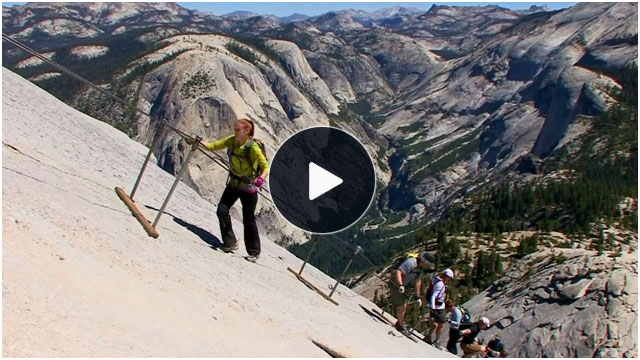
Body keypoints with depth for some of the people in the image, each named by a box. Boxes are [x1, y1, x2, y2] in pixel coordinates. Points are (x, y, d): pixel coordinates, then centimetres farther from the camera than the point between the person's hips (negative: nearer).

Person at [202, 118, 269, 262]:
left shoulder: (253, 147, -25)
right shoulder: (232, 140, -8)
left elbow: (266, 167, -25)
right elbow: (213, 146, -3)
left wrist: (261, 179, -44)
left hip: (248, 187, -6)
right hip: (233, 183, 6)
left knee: (248, 219, -1)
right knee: (222, 210, -6)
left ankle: (254, 252, 16)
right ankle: (230, 243, 9)